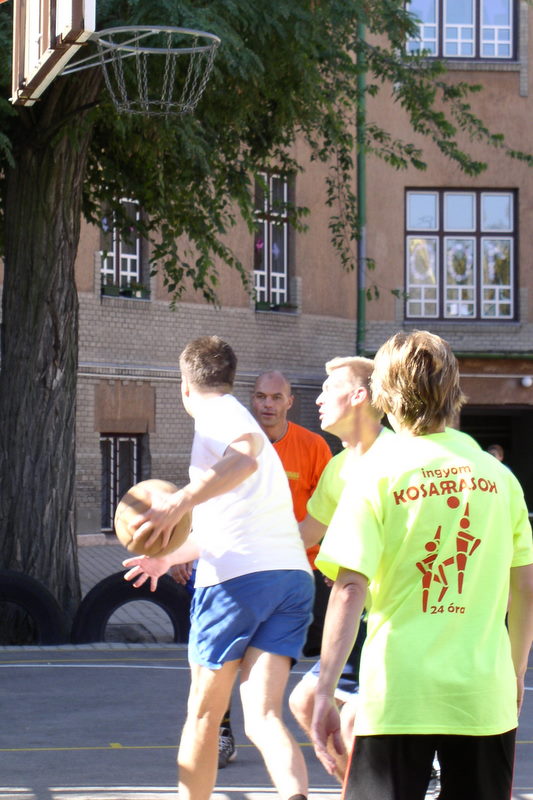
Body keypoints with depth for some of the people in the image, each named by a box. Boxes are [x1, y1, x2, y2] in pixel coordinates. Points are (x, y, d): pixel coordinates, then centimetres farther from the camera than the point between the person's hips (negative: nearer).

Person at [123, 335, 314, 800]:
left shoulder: (218, 414, 1)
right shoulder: (242, 421, 29)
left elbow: (244, 459, -25)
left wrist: (177, 504, -32)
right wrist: (171, 558, 52)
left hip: (237, 577, -7)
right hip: (294, 575, 7)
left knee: (203, 715, 8)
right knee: (263, 717, -5)